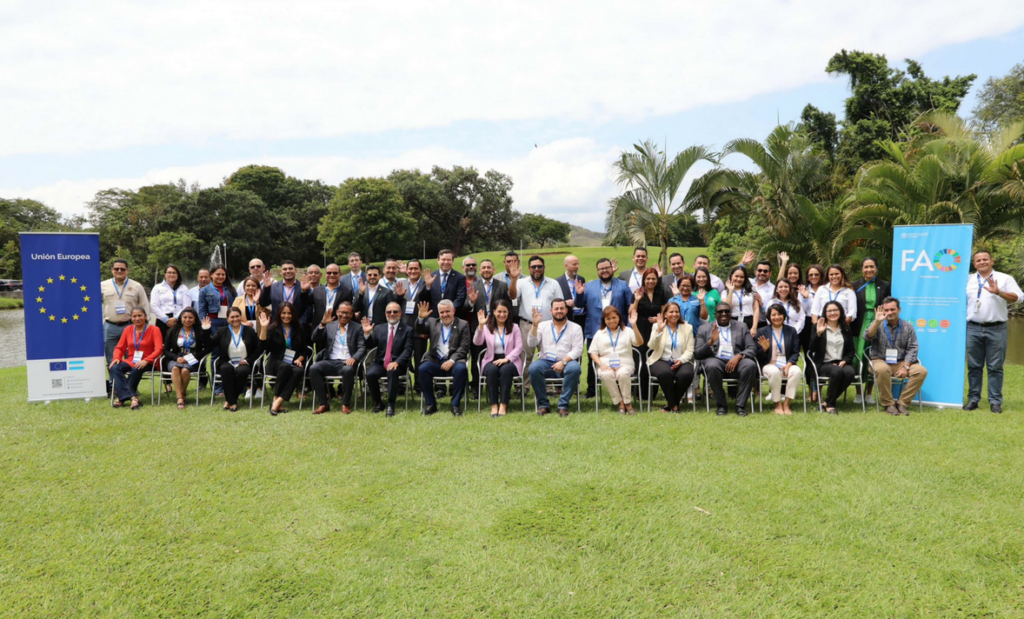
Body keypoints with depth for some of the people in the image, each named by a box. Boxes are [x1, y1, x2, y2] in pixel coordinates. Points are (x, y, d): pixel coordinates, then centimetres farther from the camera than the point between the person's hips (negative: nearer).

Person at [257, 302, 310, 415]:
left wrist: (299, 359, -6)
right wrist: (264, 328, -14)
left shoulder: (299, 330, 13)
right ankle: (276, 399, -35)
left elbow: (305, 349, 14)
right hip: (276, 363, -2)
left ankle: (278, 401, -40)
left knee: (298, 371, -35)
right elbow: (264, 346, -6)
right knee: (285, 367, -38)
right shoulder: (272, 328, 8)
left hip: (294, 363, 2)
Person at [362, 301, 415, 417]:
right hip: (380, 363, 3)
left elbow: (407, 350, -5)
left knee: (393, 372, -37)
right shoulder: (378, 328, 16)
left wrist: (396, 362, -22)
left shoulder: (408, 330, 6)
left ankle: (391, 405, -29)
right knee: (370, 374, -28)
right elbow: (369, 346, 10)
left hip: (397, 364, -3)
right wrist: (367, 333, -10)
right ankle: (377, 403, -5)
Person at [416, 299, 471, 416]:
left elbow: (464, 347, -1)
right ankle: (431, 404, -15)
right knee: (422, 368, -28)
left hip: (454, 361, -2)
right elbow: (419, 331, 3)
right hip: (435, 361, 2)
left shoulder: (463, 325, 8)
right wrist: (421, 318, -17)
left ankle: (455, 404, -20)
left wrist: (452, 360, -17)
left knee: (461, 369, -34)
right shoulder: (432, 322, 18)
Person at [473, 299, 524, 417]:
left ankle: (503, 405, -36)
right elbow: (477, 342, -7)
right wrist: (480, 326, -21)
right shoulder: (487, 327, 9)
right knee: (492, 370, -35)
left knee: (505, 370, -35)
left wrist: (506, 359, -16)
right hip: (491, 360, 1)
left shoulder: (514, 328, 9)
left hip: (510, 361, 0)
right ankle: (493, 405, -32)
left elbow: (519, 347, -1)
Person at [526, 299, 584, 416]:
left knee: (574, 368, -35)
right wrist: (535, 325, -12)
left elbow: (577, 349, -1)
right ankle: (543, 404, -16)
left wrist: (563, 362, -17)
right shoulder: (543, 325, 13)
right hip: (546, 362, 1)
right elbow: (531, 343, 2)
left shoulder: (575, 328, 10)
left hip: (567, 363, -1)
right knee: (534, 368, -31)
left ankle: (563, 404, -23)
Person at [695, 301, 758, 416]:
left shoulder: (742, 327, 18)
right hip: (715, 360, -1)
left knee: (750, 365, -32)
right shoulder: (704, 329, 14)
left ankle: (741, 405, -19)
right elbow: (697, 354, 6)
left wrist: (738, 356, -13)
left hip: (737, 361, 1)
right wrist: (711, 342, -12)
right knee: (712, 366, -37)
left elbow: (751, 349, 9)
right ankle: (720, 405, -18)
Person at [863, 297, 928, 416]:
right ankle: (888, 403, -20)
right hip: (881, 361, -3)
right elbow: (867, 336, -15)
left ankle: (903, 402, -14)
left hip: (901, 363, 3)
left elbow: (912, 349, 2)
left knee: (921, 371, -22)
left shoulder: (908, 327, 8)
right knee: (882, 369, -37)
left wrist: (905, 367, -11)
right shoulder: (877, 324, 5)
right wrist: (877, 321, -26)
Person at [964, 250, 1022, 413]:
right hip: (973, 329, 2)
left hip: (996, 329, -2)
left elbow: (1017, 297, -6)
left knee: (995, 367, 1)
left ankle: (995, 401, 7)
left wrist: (999, 292, -20)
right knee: (974, 366, 5)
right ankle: (973, 399, 11)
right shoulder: (968, 280, 13)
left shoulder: (1004, 278, 5)